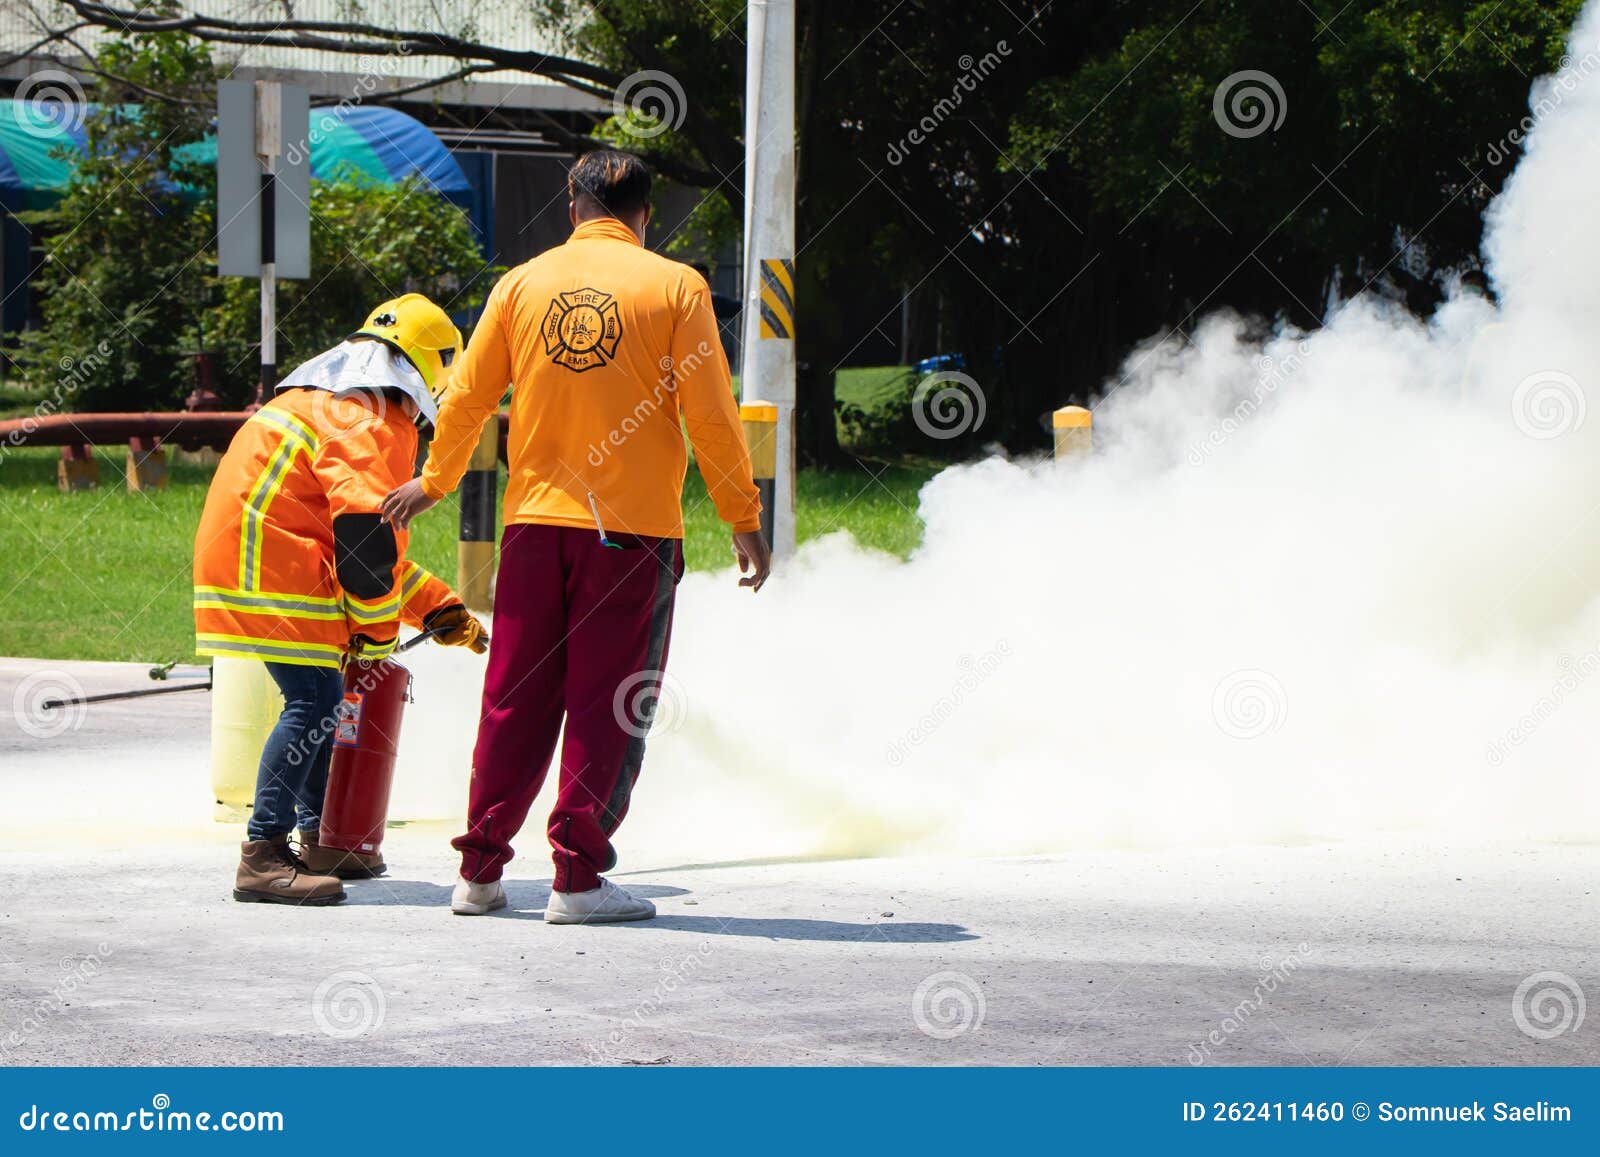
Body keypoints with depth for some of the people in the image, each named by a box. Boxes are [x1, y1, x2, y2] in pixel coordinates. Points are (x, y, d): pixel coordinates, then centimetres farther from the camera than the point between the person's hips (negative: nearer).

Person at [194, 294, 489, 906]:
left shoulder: (323, 400, 25)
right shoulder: (376, 421, -9)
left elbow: (363, 537, 29)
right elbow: (368, 533, -18)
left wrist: (439, 609, 28)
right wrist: (376, 631, -7)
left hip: (239, 552, 10)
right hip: (271, 571, -10)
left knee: (320, 697, 18)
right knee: (315, 700, -13)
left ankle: (317, 840, 26)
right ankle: (262, 858, -18)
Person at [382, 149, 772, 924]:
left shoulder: (523, 283, 6)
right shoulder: (675, 287, -2)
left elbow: (467, 399, 11)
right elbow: (711, 416, -5)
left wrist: (436, 482, 28)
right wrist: (743, 520, 4)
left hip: (536, 519, 3)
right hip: (634, 526, -3)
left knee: (515, 700, 10)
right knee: (607, 705, 1)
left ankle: (480, 872, 12)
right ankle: (579, 877, -2)